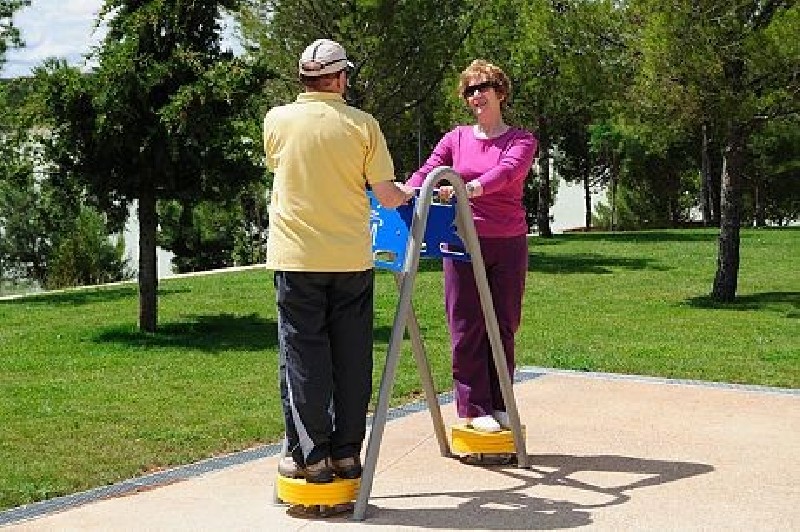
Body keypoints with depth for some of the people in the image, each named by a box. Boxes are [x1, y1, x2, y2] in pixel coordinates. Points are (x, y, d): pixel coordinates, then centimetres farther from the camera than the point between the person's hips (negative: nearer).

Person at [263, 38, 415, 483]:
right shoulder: (363, 125, -3)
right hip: (352, 258, 0)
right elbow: (387, 196, -3)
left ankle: (310, 456, 8)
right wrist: (409, 194, 21)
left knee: (303, 357, 5)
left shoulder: (277, 120, 1)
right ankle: (346, 454, 15)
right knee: (351, 358, 9)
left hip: (297, 257, 0)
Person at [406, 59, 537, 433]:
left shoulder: (521, 140, 3)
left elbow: (507, 171, -17)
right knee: (467, 327, -1)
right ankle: (474, 408, 6)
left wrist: (469, 188, -36)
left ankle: (498, 405, 17)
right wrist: (407, 193, -25)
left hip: (509, 245, 0)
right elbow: (426, 172, -1)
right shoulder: (456, 139, 10)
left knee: (503, 326, 6)